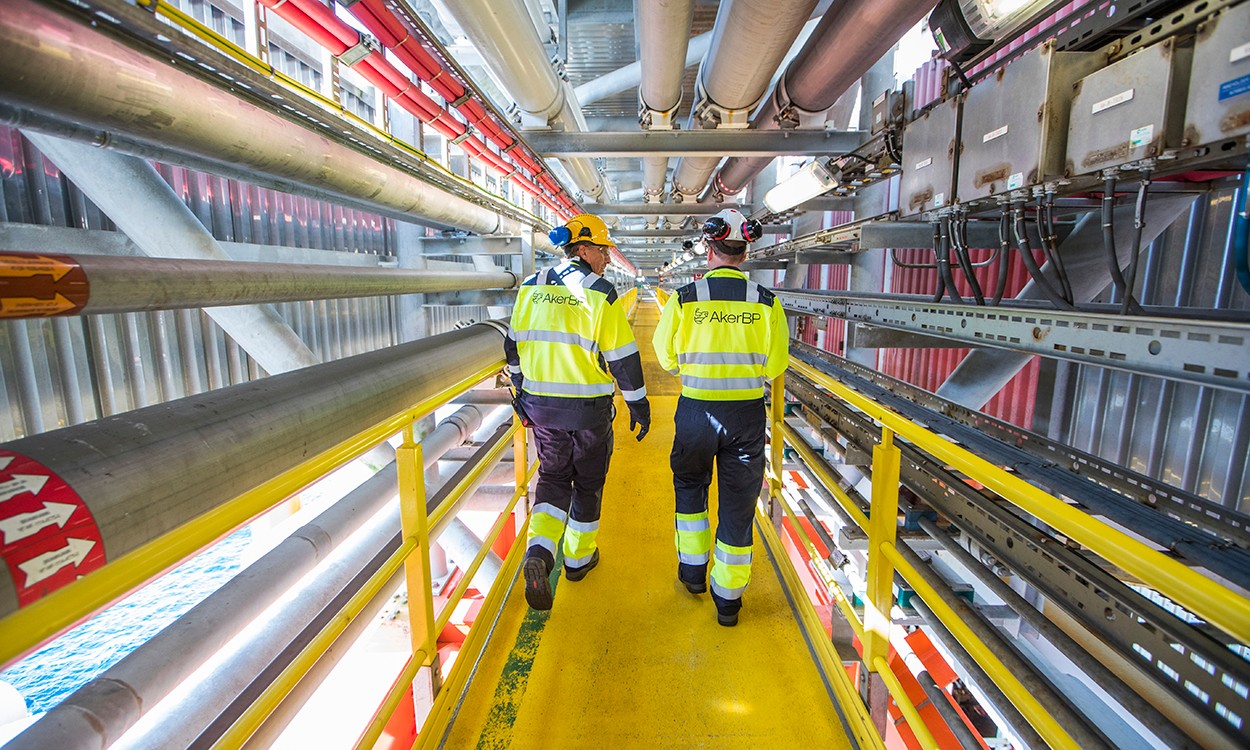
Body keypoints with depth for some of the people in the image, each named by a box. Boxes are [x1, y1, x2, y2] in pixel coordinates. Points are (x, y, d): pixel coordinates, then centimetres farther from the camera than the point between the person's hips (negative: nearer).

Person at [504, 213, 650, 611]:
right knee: (588, 483, 17)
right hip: (589, 409, -4)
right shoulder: (601, 294, -12)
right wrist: (639, 406, -1)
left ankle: (539, 552, -2)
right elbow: (623, 357, -12)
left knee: (553, 477, 19)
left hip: (541, 404, 4)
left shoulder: (531, 288, 4)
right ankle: (578, 558, 33)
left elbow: (514, 345, 10)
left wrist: (521, 392, 22)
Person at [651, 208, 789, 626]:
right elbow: (775, 365, -1)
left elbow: (667, 359, -1)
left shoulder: (683, 299, -8)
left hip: (696, 410, 0)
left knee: (689, 485, 24)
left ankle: (693, 569, 34)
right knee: (738, 503, 11)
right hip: (748, 413, 1)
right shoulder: (766, 302, -5)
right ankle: (728, 597, 24)